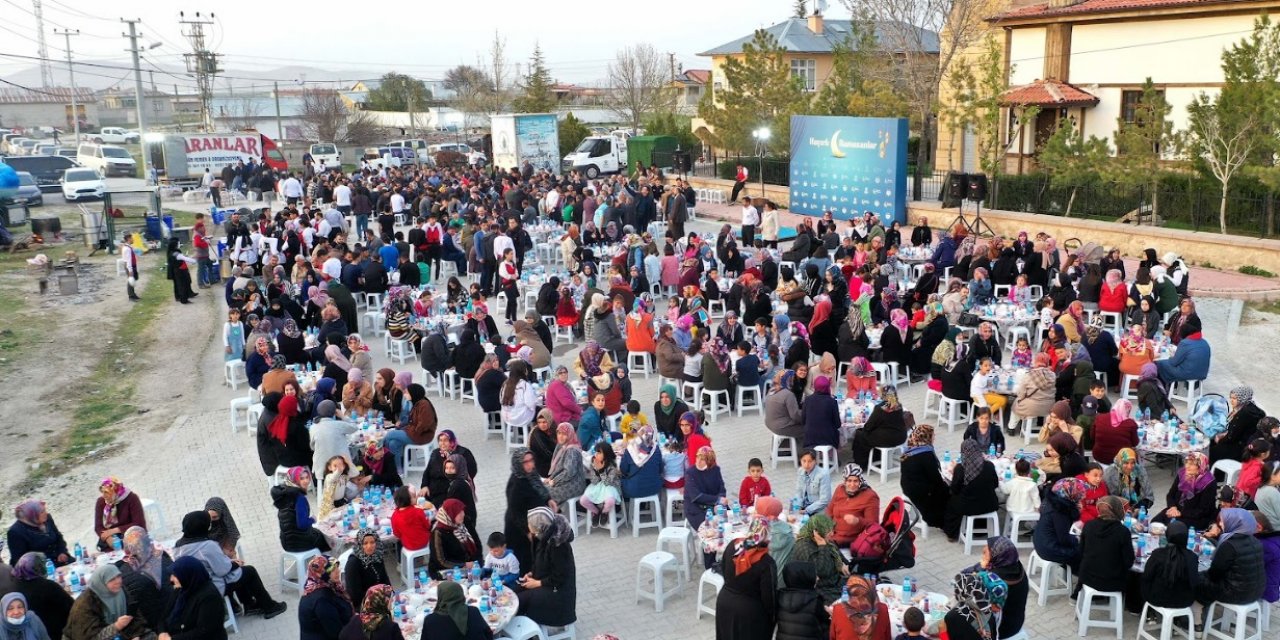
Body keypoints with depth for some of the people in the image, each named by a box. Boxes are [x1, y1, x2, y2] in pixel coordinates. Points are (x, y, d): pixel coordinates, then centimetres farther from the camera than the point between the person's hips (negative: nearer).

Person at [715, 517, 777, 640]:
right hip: (751, 612, -5)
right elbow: (769, 596, -18)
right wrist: (773, 618, -2)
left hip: (725, 602, 5)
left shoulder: (732, 545, -12)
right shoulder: (766, 562, -28)